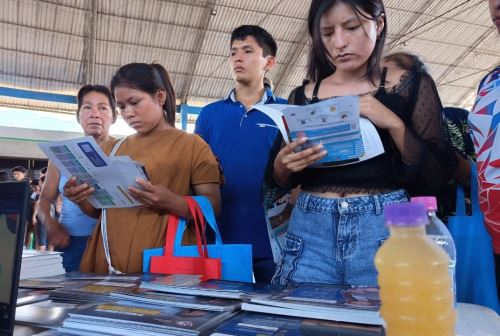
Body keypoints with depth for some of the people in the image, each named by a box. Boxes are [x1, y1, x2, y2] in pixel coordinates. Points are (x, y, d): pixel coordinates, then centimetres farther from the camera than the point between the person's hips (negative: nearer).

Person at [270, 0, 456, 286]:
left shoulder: (411, 85, 3)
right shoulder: (303, 96, 8)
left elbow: (437, 178, -2)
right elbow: (285, 181, 14)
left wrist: (394, 124, -14)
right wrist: (283, 164, -8)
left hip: (384, 226, -1)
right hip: (310, 227, 2)